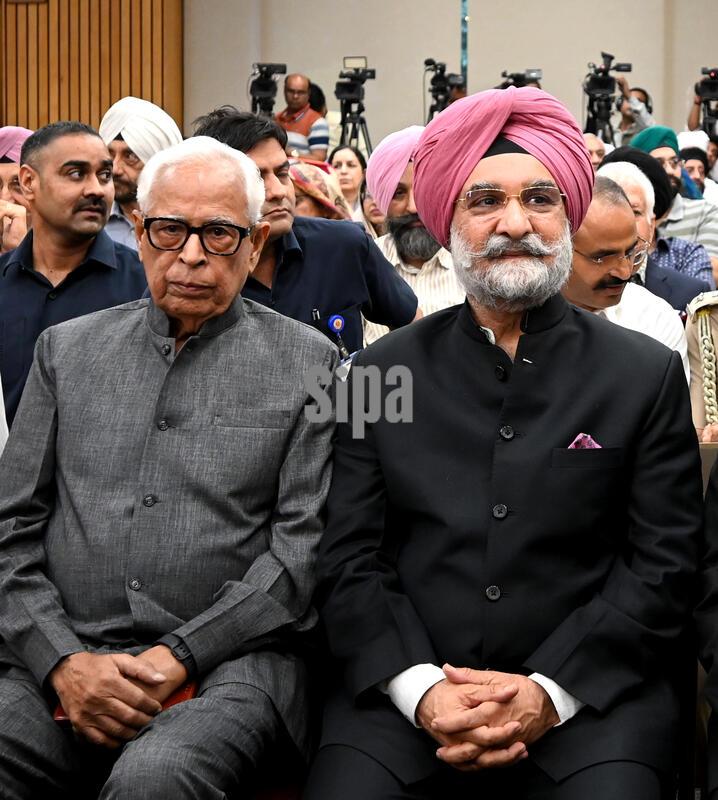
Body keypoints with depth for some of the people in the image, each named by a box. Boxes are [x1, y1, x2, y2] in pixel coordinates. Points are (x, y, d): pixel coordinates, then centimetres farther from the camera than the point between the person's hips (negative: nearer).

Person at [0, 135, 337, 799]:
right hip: (62, 656, 2)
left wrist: (179, 657, -10)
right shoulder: (67, 349, 15)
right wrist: (63, 661, -5)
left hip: (228, 658, -2)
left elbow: (304, 545, 0)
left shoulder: (308, 363, 7)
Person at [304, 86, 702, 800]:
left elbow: (662, 562, 1)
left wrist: (553, 691, -11)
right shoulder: (384, 371, 9)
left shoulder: (647, 375, 6)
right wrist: (419, 686, -11)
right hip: (403, 696, 1)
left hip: (586, 694, 0)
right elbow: (349, 557, 5)